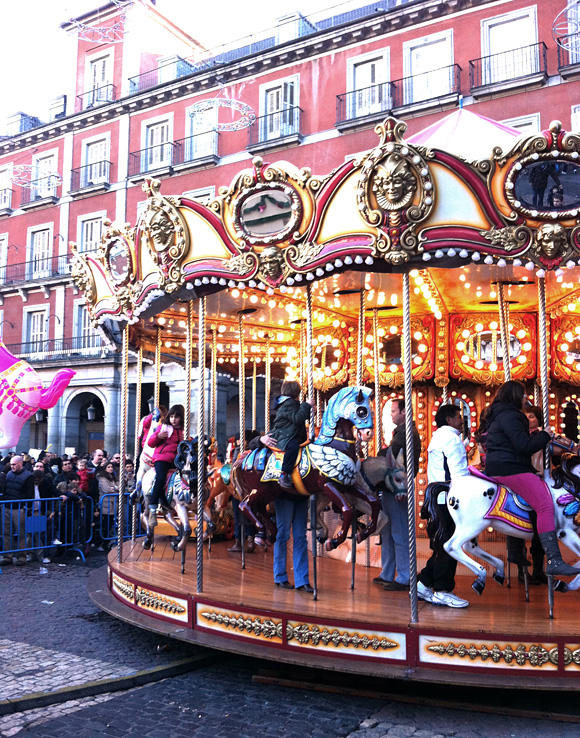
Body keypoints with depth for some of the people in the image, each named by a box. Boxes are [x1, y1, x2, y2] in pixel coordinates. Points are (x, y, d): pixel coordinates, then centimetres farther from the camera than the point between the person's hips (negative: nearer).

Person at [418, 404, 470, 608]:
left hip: (436, 498, 10)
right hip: (448, 499, -10)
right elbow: (458, 472, -17)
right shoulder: (452, 438, -9)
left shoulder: (437, 438, 22)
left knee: (441, 546, 14)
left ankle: (423, 584, 16)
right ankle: (443, 591, 0)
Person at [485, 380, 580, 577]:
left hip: (498, 468, 11)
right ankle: (554, 561, -28)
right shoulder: (510, 416, -11)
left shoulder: (497, 416, 22)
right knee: (545, 504, -20)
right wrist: (544, 435, -2)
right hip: (510, 469, -11)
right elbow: (524, 445, -18)